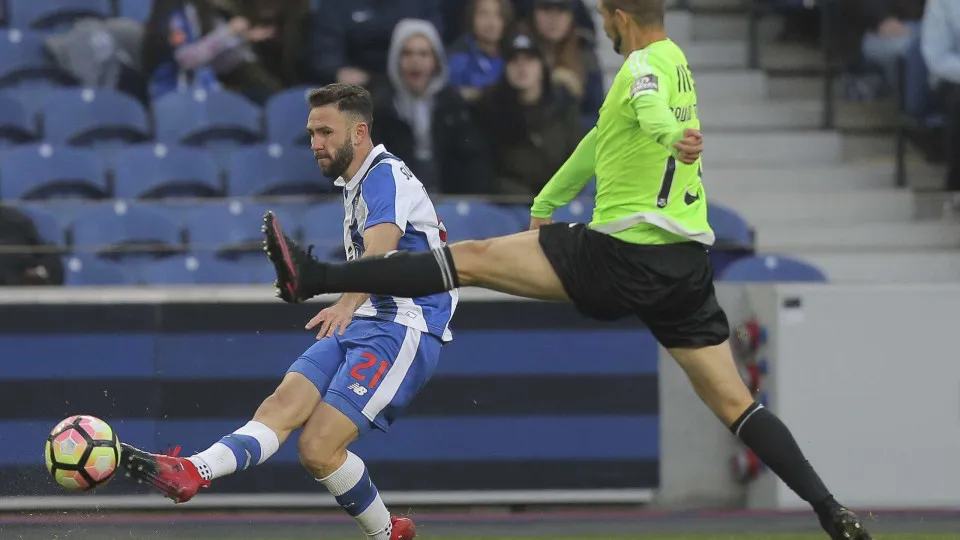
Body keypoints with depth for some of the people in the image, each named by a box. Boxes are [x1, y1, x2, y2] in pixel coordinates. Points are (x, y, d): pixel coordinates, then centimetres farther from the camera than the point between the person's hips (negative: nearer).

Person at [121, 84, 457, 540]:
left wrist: (347, 305, -49)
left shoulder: (386, 175, -12)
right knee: (283, 406, -16)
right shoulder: (356, 185, 21)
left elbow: (379, 251, -32)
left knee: (319, 449, -19)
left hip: (402, 330, -9)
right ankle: (193, 472, -35)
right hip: (362, 326, 9)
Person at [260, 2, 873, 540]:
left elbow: (652, 110, -35)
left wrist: (673, 137, -58)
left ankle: (314, 278, -8)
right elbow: (601, 142, 35)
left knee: (473, 258, -6)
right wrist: (546, 204, 47)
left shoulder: (645, 65, -8)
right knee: (734, 402, 6)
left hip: (625, 256, -8)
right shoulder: (676, 63, 21)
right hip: (687, 262, 8)